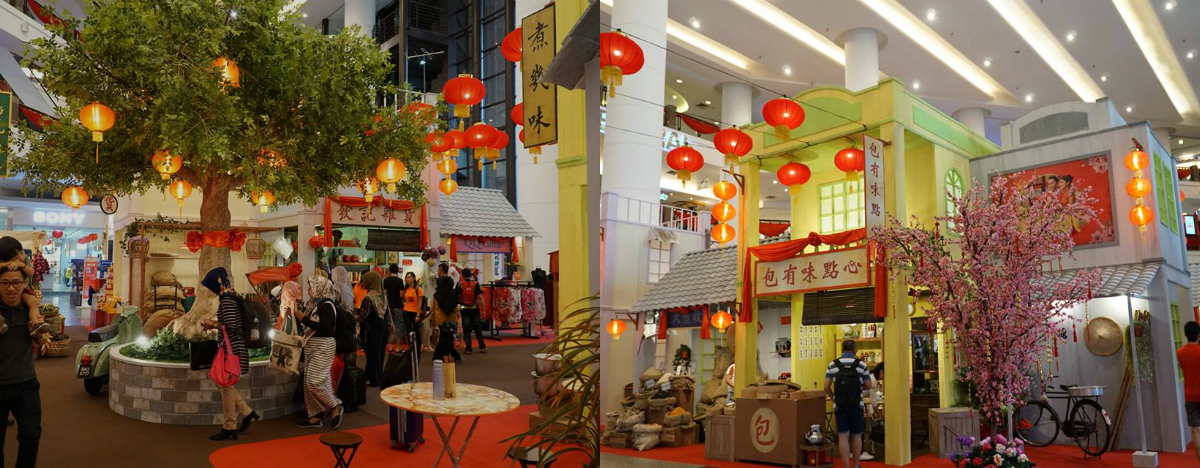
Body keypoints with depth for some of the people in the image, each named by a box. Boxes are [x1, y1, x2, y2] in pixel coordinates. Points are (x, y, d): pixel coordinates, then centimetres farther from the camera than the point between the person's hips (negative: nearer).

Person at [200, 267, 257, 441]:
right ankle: (247, 412, 19)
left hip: (231, 348, -10)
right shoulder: (231, 297, 12)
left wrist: (213, 325, -10)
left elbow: (231, 327, -24)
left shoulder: (227, 301, -18)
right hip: (231, 347, 10)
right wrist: (216, 323, 12)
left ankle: (230, 427, 10)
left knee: (226, 385, 0)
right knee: (222, 383, 16)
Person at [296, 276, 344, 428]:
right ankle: (315, 416, 15)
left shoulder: (327, 305, -14)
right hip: (312, 347, 9)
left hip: (323, 347, -9)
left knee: (314, 382, -11)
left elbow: (324, 327, -25)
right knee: (309, 383, 9)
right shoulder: (317, 304, 10)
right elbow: (313, 325, 11)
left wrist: (303, 318, -21)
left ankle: (335, 407, 5)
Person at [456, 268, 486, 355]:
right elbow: (480, 297, -10)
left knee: (466, 330, 5)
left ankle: (468, 349, 3)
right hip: (474, 309, 1)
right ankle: (482, 347, 16)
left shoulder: (460, 284, -3)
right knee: (478, 328, 13)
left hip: (464, 309, -1)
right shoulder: (475, 284, -3)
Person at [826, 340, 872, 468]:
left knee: (843, 436, 1)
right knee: (856, 435, 13)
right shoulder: (861, 364, -2)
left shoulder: (833, 365, -1)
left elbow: (826, 387, -4)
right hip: (856, 405, 0)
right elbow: (868, 385, 2)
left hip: (839, 405, 0)